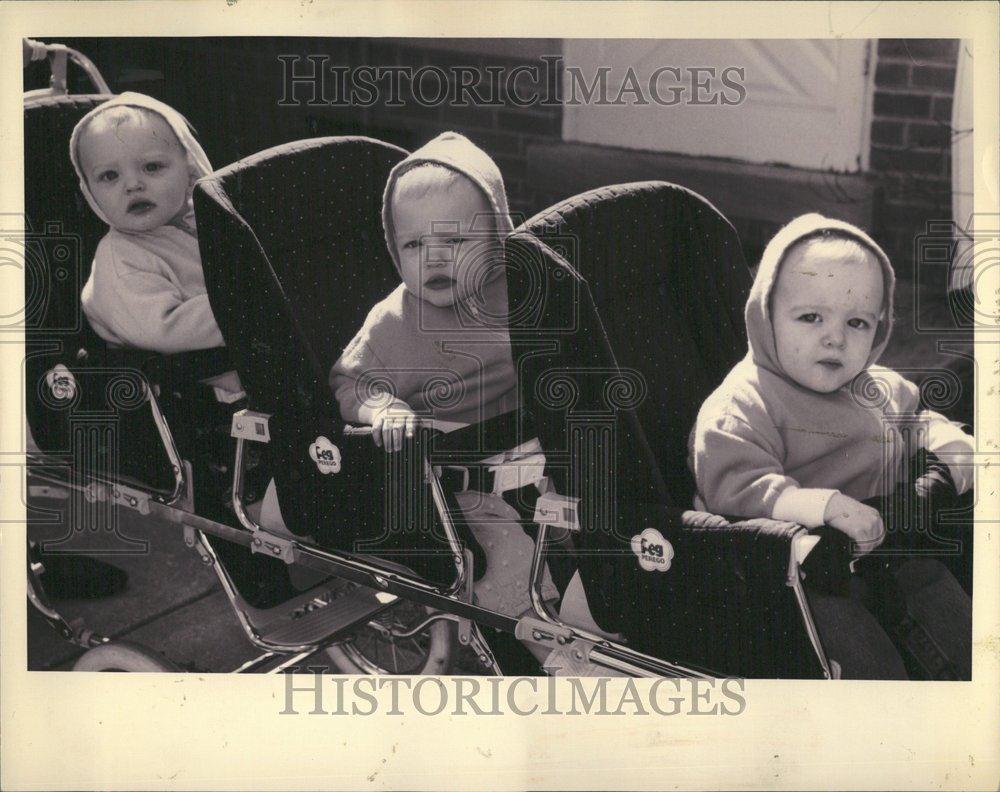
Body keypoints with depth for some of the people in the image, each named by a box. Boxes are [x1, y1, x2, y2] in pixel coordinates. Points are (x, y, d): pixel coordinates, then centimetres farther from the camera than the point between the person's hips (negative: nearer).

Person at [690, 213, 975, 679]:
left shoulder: (878, 388, 12)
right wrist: (824, 506, -38)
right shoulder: (742, 406, -16)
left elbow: (913, 417, 32)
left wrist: (944, 438, 8)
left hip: (882, 551, 8)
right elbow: (734, 484, -27)